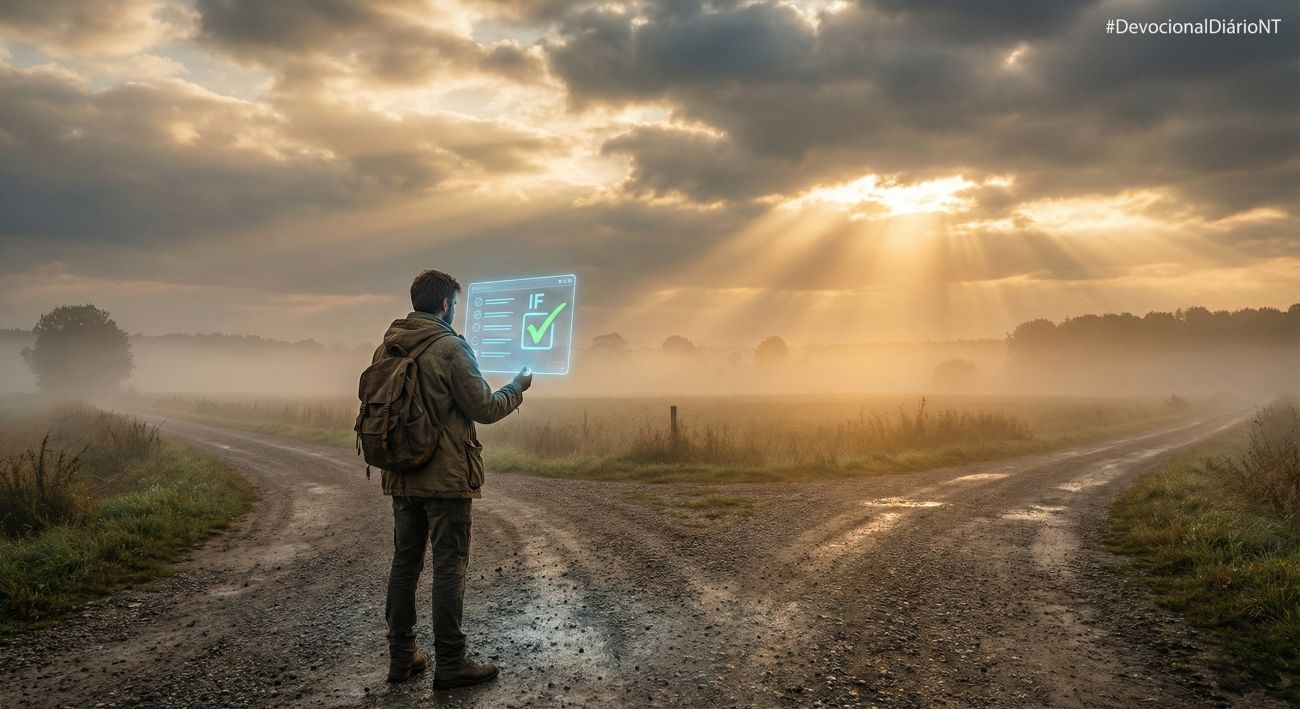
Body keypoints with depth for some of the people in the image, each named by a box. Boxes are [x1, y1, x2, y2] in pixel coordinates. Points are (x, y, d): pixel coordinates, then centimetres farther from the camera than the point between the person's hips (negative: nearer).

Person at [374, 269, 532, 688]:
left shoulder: (386, 348, 6)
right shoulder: (450, 347, -15)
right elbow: (485, 409, -12)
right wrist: (517, 387, 6)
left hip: (401, 477, 7)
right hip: (446, 478, -7)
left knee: (404, 561, 14)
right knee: (448, 566, 1)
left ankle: (401, 656, 21)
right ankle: (449, 663, 8)